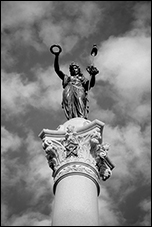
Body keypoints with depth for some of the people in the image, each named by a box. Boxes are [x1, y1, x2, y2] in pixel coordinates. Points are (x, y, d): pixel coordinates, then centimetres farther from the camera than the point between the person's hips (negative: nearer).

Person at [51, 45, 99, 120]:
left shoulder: (83, 79, 34)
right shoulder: (67, 78, 39)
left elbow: (91, 84, 12)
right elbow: (57, 69, 28)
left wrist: (93, 75, -8)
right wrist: (57, 56, 17)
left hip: (79, 90, -1)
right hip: (68, 90, 2)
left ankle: (82, 118, -51)